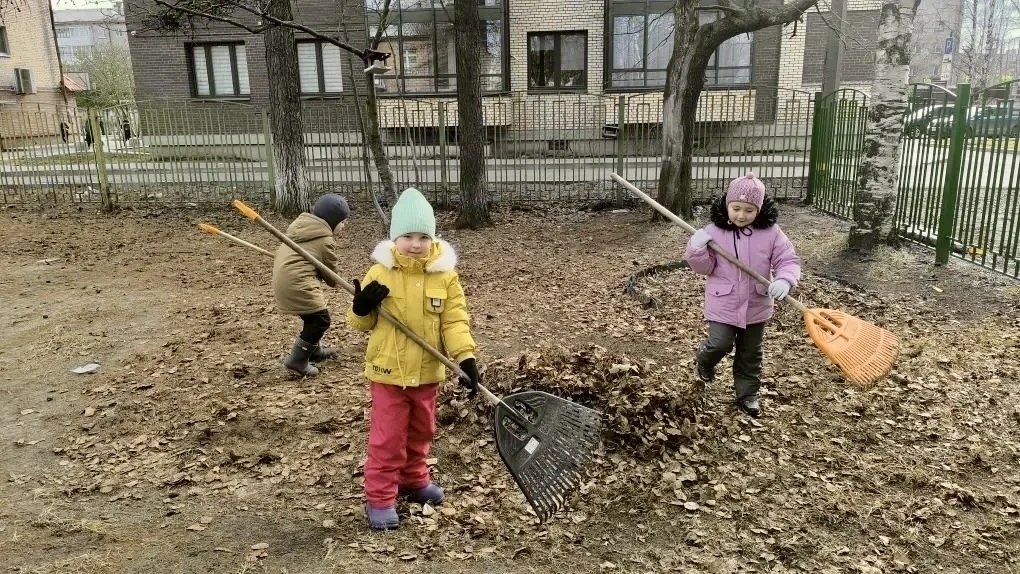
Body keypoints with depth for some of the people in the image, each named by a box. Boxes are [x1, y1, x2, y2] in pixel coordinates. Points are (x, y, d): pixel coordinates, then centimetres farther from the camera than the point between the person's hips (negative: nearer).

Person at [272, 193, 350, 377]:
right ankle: (297, 360, 0)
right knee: (320, 319, -2)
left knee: (312, 315, 23)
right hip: (296, 282, -10)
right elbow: (330, 271, 2)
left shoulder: (301, 222, 15)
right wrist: (333, 282, 25)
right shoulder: (325, 240, -9)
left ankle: (313, 351, 38)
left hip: (283, 276, 10)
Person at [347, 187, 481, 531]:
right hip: (388, 370, -2)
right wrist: (362, 307, -23)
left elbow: (455, 321, -10)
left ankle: (414, 480, 41)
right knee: (388, 438, 3)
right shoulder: (380, 272, -8)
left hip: (428, 371, 2)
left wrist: (466, 358, -23)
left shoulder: (445, 274, -7)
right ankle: (379, 498, 16)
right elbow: (361, 323, 0)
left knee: (420, 432, 20)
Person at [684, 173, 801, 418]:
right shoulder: (714, 231, -9)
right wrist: (697, 249, -26)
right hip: (723, 304, -1)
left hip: (756, 306, 2)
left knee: (750, 354, 13)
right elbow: (705, 267, -6)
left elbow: (788, 260, -7)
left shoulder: (771, 232, -9)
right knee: (720, 345, -7)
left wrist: (784, 280, -28)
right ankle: (704, 360, 29)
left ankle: (748, 395, 30)